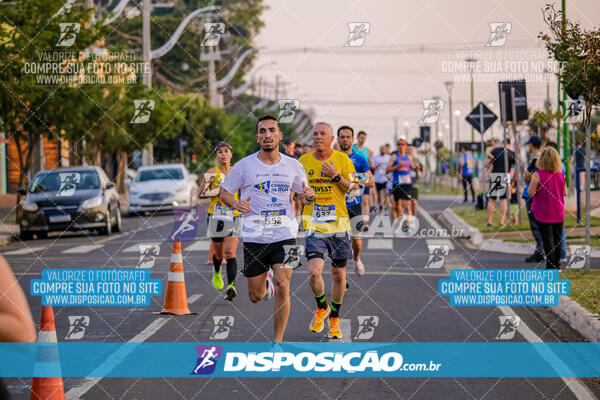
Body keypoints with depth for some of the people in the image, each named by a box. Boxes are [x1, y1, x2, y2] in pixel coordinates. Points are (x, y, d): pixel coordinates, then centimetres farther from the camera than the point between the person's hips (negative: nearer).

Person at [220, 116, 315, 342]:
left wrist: (308, 197, -8)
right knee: (255, 297, 7)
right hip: (254, 237, 0)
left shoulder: (293, 166, 5)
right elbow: (224, 192, 6)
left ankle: (278, 341, -2)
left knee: (283, 288, -14)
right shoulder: (245, 166, -2)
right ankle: (266, 283, 45)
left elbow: (303, 195, 16)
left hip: (284, 235, 0)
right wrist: (236, 204, -15)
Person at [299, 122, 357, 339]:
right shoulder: (304, 161, 5)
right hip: (314, 224, 0)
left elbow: (353, 188, 0)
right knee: (314, 272, -16)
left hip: (338, 223, 0)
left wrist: (336, 176, -15)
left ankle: (334, 317, 26)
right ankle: (321, 307, 13)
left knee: (339, 274, 6)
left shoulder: (343, 159, 1)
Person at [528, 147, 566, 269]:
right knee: (557, 239, 13)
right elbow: (564, 193, 7)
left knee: (547, 240, -1)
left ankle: (550, 266, -4)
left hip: (543, 213, -4)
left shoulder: (538, 174, -15)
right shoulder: (560, 174, -2)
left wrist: (532, 182, 2)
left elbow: (531, 192, -15)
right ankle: (557, 265, 18)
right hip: (558, 213, 4)